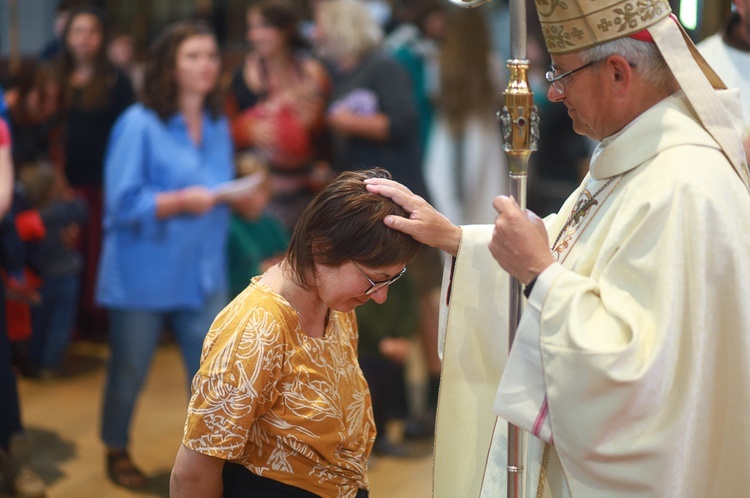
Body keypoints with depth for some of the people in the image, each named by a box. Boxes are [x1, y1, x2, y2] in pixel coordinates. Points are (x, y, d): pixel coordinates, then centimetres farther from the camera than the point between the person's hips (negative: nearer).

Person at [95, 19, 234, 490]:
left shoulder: (219, 125, 7)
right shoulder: (138, 124, -13)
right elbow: (123, 203, -18)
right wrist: (180, 201, -27)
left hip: (203, 273, 4)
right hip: (144, 274, -4)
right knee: (129, 372, 13)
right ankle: (117, 451, 36)